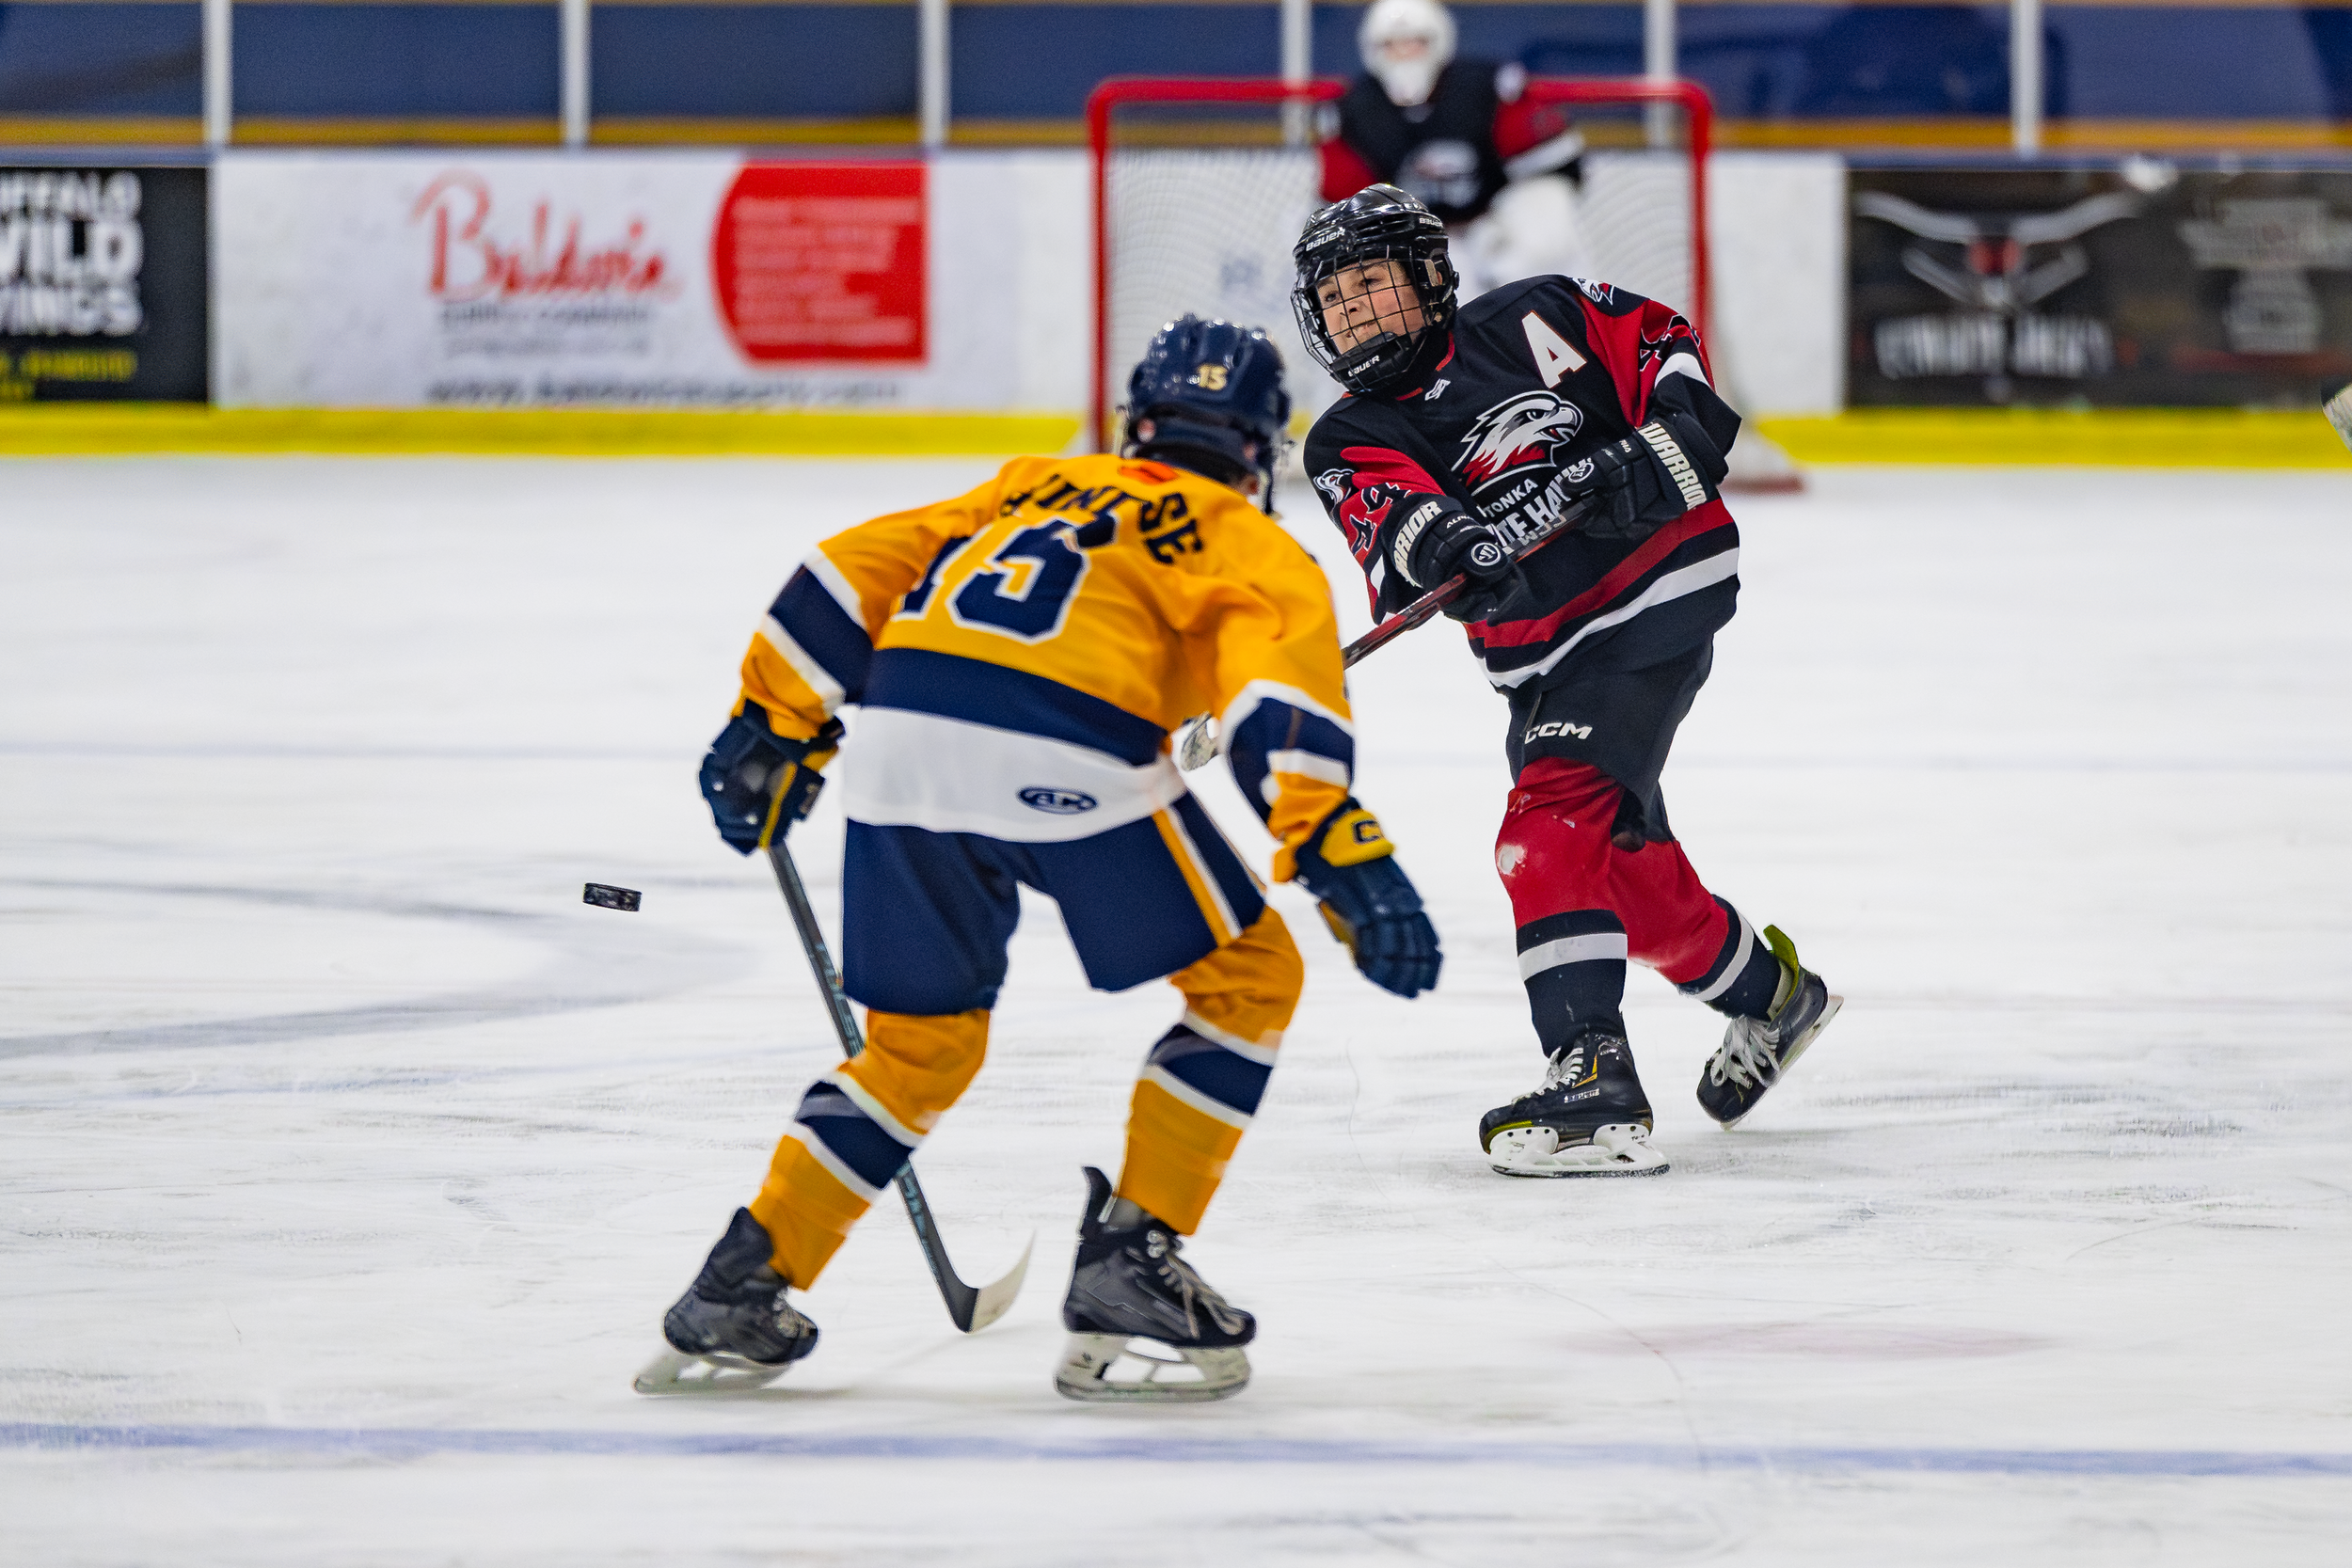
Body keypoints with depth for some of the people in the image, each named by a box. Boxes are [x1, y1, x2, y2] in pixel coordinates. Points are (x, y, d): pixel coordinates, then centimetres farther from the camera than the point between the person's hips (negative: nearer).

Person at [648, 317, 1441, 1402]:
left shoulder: (1033, 490, 33)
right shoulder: (1252, 547, 18)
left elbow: (851, 577, 24)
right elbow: (1279, 698, -3)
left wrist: (774, 732, 28)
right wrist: (1342, 857, -13)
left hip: (900, 744, 5)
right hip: (1063, 768, -5)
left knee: (922, 1041, 23)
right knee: (1247, 978, 14)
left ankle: (746, 1283, 17)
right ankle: (1129, 1255, 7)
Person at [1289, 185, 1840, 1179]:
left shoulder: (1530, 322, 0)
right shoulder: (1349, 445, 5)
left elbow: (1664, 345, 7)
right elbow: (1395, 530, -16)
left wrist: (1663, 444, -11)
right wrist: (1437, 543, -39)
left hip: (1661, 593, -6)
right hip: (1543, 664, 6)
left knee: (1553, 824, -23)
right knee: (1628, 868, 15)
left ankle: (1593, 1085, -32)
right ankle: (1770, 996, 44)